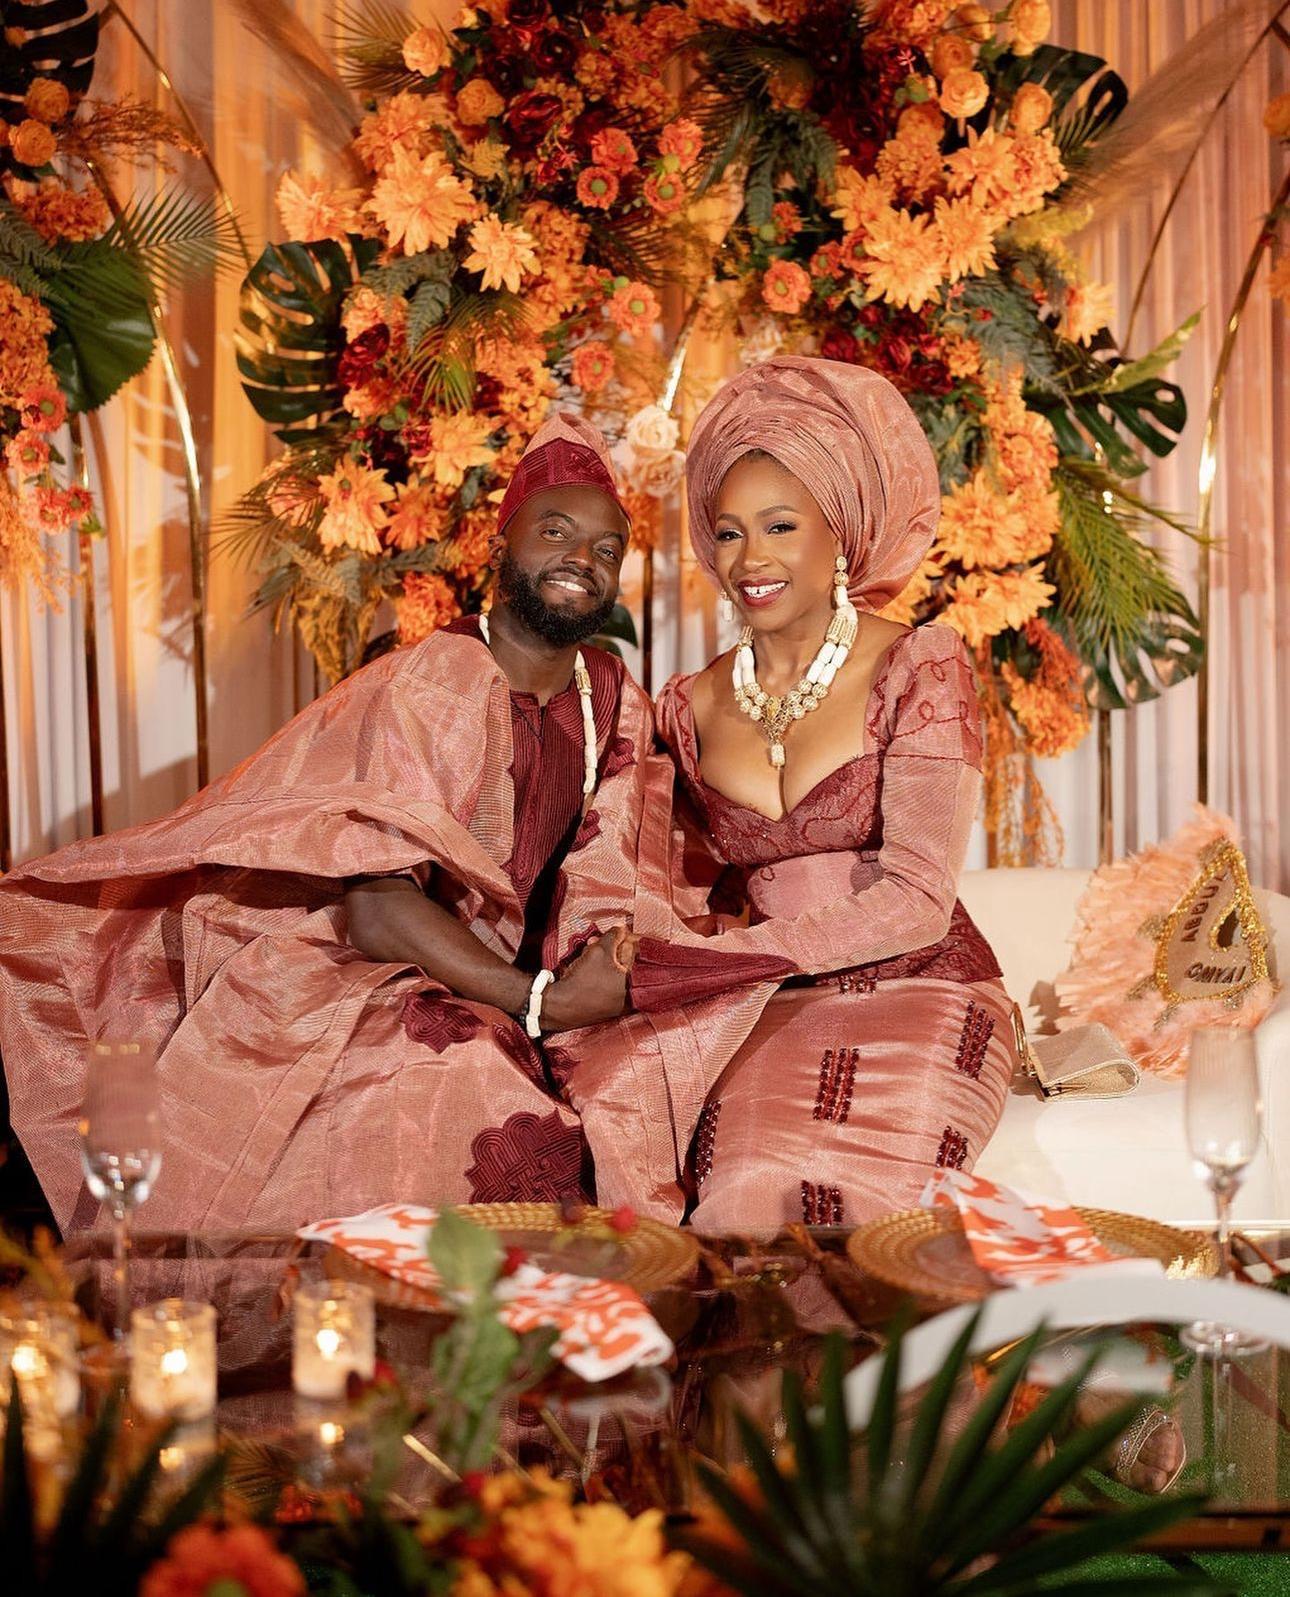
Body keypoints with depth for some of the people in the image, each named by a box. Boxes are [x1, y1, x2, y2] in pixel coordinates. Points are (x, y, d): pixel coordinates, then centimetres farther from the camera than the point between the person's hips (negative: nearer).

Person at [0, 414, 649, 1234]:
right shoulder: (425, 686, -13)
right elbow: (380, 912, -22)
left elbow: (601, 895, 7)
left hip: (486, 996, 7)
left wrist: (605, 978, -15)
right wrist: (538, 1001, -23)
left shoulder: (618, 705, 8)